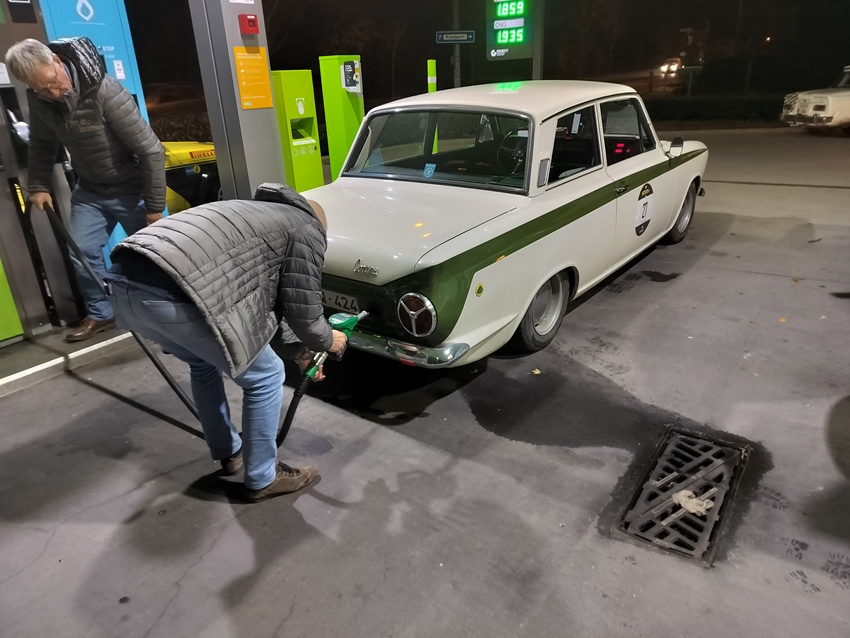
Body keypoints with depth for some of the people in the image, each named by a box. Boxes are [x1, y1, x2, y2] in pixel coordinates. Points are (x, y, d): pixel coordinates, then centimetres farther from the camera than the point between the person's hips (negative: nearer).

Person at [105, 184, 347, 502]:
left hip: (123, 280, 10)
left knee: (204, 362, 33)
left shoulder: (257, 212, 36)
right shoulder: (307, 229, 11)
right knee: (265, 377, 11)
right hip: (172, 295, -9)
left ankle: (229, 453, 48)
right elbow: (302, 309, 8)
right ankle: (262, 479, 28)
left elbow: (274, 294, 42)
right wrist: (327, 341, 29)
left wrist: (300, 351, 48)